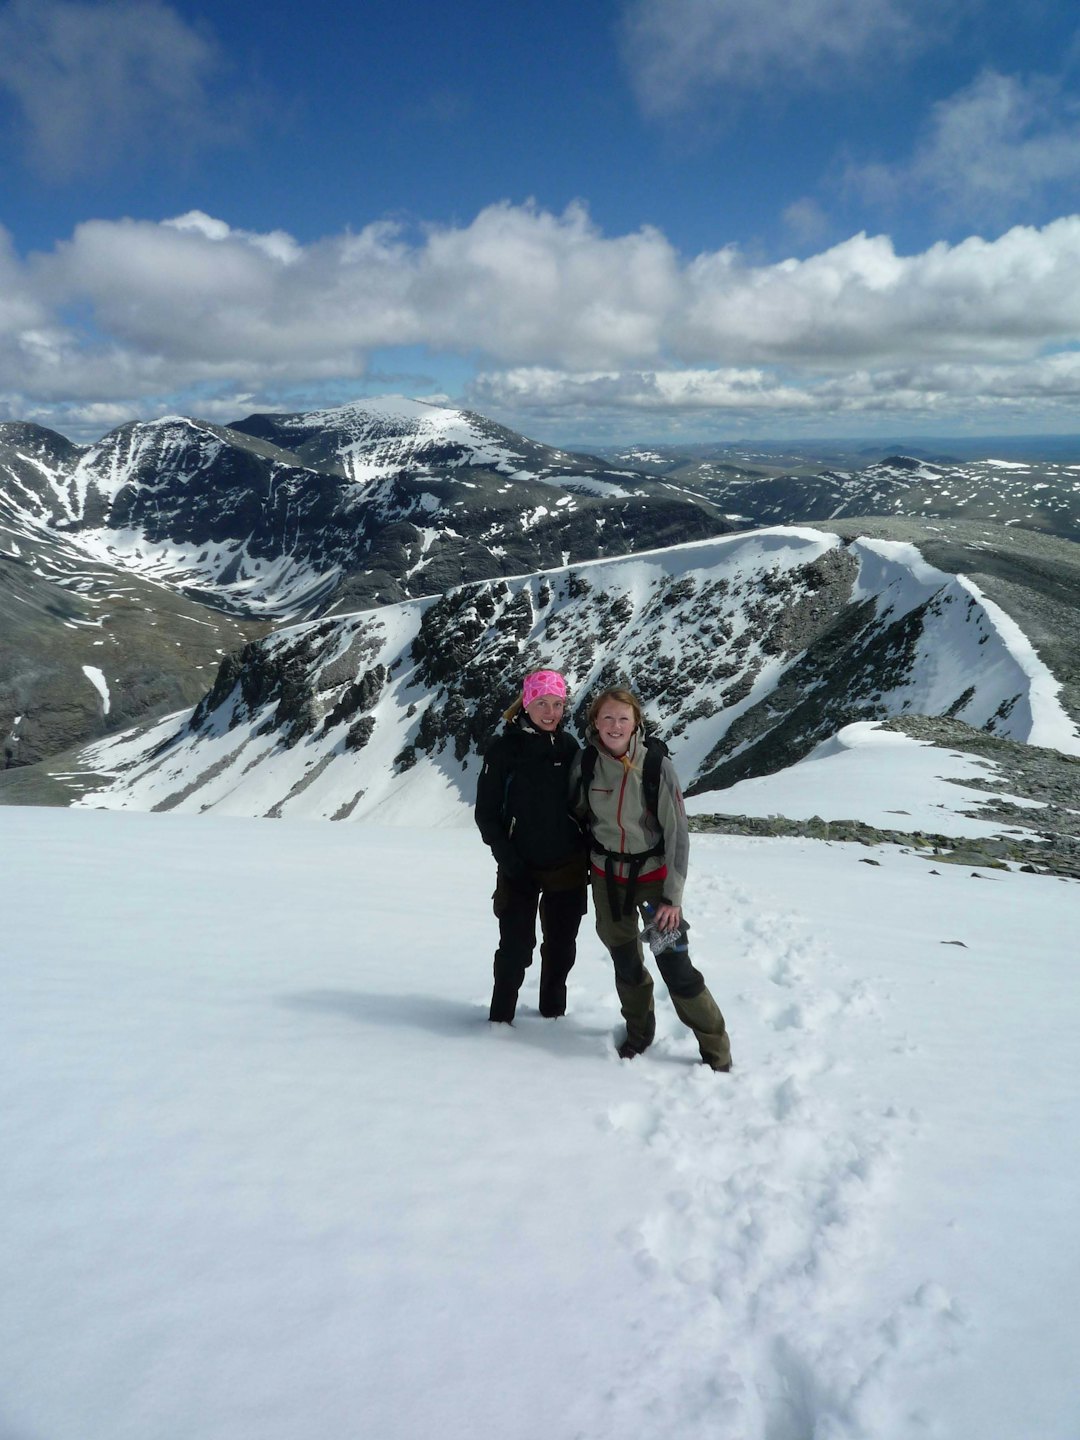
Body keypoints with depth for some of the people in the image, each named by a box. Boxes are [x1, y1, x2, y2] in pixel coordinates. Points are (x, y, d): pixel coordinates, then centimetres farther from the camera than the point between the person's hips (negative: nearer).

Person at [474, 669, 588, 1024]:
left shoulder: (569, 746, 3)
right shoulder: (504, 748, -8)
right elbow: (486, 811, -6)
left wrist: (588, 853, 6)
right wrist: (506, 857, -14)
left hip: (569, 868, 3)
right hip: (520, 870, -3)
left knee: (561, 947, 14)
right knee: (516, 948, 0)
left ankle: (553, 1013, 33)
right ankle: (501, 1017, 19)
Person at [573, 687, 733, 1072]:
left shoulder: (657, 766, -18)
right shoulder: (585, 764, -8)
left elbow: (677, 832, -13)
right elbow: (578, 815, 10)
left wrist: (673, 895, -14)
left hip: (652, 876, -3)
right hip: (607, 878, 3)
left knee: (676, 968, -6)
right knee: (626, 963, 15)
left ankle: (716, 1051, 10)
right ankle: (639, 1032, 39)